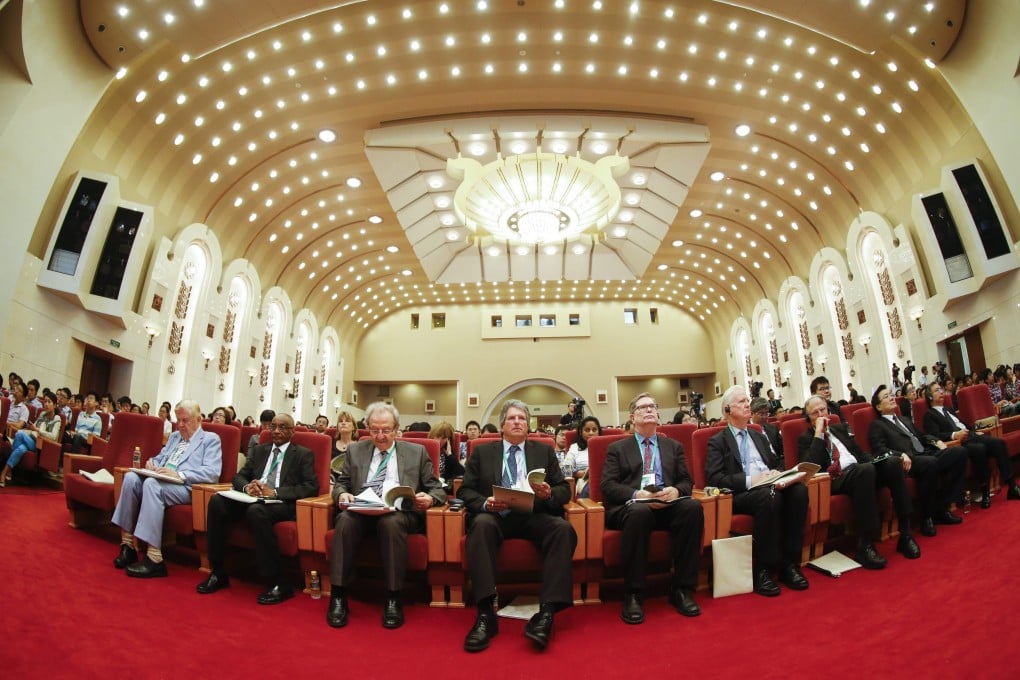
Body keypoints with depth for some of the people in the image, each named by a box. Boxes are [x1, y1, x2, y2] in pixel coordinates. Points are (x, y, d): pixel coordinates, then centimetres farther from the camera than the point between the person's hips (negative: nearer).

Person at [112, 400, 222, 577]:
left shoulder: (211, 439, 3)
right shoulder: (174, 436, 28)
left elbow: (212, 472, -11)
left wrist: (178, 474, -21)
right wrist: (152, 462, 5)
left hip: (185, 487, -7)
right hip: (160, 480, 7)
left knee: (152, 483, -34)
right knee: (131, 477, -21)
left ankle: (154, 559, -34)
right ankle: (127, 545, -17)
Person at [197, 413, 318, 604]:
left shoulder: (303, 454, 5)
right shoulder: (259, 450, 21)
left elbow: (312, 486, -7)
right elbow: (239, 476, 17)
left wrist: (275, 492, -17)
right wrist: (247, 487, -8)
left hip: (282, 504, -5)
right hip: (252, 498, 5)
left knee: (256, 510, -36)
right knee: (217, 501, -20)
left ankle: (278, 583, -28)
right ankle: (217, 573, -9)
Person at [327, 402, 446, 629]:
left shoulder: (416, 452, 12)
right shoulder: (355, 450, 17)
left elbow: (437, 489, 10)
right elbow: (340, 483, 18)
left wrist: (429, 499, -14)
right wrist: (342, 494, -7)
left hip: (401, 513, -2)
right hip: (362, 511, 2)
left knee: (391, 522, -36)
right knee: (345, 519, -32)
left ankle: (393, 599, -23)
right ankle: (338, 595, -19)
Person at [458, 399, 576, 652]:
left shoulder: (544, 451, 19)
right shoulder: (482, 452, 16)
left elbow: (564, 489, 13)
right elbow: (465, 491, 9)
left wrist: (550, 494, -11)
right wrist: (485, 502, -13)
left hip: (534, 516, 1)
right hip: (496, 516, -1)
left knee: (563, 528, -30)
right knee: (481, 524, -35)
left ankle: (546, 612, -32)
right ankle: (485, 613, -33)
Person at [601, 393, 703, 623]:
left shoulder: (673, 446, 23)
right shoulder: (617, 448, 14)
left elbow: (687, 481, 15)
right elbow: (607, 485, 2)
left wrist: (676, 490, -10)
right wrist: (636, 495, -17)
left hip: (668, 505, 3)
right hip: (632, 506, -3)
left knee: (693, 507, -29)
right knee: (639, 512, -38)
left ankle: (682, 589, -18)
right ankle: (633, 595, -26)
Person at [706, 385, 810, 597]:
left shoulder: (759, 436, 26)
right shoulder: (718, 441, 5)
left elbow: (777, 464, 26)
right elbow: (714, 478, -7)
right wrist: (749, 481, -18)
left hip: (770, 487, 6)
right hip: (740, 494, -6)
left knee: (799, 490, -25)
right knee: (769, 497, -36)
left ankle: (790, 564, -17)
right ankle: (763, 570, -24)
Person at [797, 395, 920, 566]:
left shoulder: (841, 428, 25)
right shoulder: (806, 438, 8)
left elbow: (860, 453, 24)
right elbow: (811, 465, -10)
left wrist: (877, 465, 3)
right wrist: (818, 433, -8)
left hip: (860, 470, 6)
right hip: (836, 479, -6)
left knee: (894, 461, -22)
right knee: (866, 469, -37)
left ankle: (905, 534, -18)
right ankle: (865, 545, -34)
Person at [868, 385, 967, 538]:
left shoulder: (905, 420, 32)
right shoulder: (877, 425, 7)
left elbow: (921, 437, 31)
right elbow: (879, 450, -7)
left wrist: (937, 442, 10)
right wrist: (901, 455, -23)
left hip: (928, 454, 8)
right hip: (909, 461, -8)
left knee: (959, 452, -16)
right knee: (930, 463, -37)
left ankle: (942, 508, -11)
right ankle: (927, 517, -20)